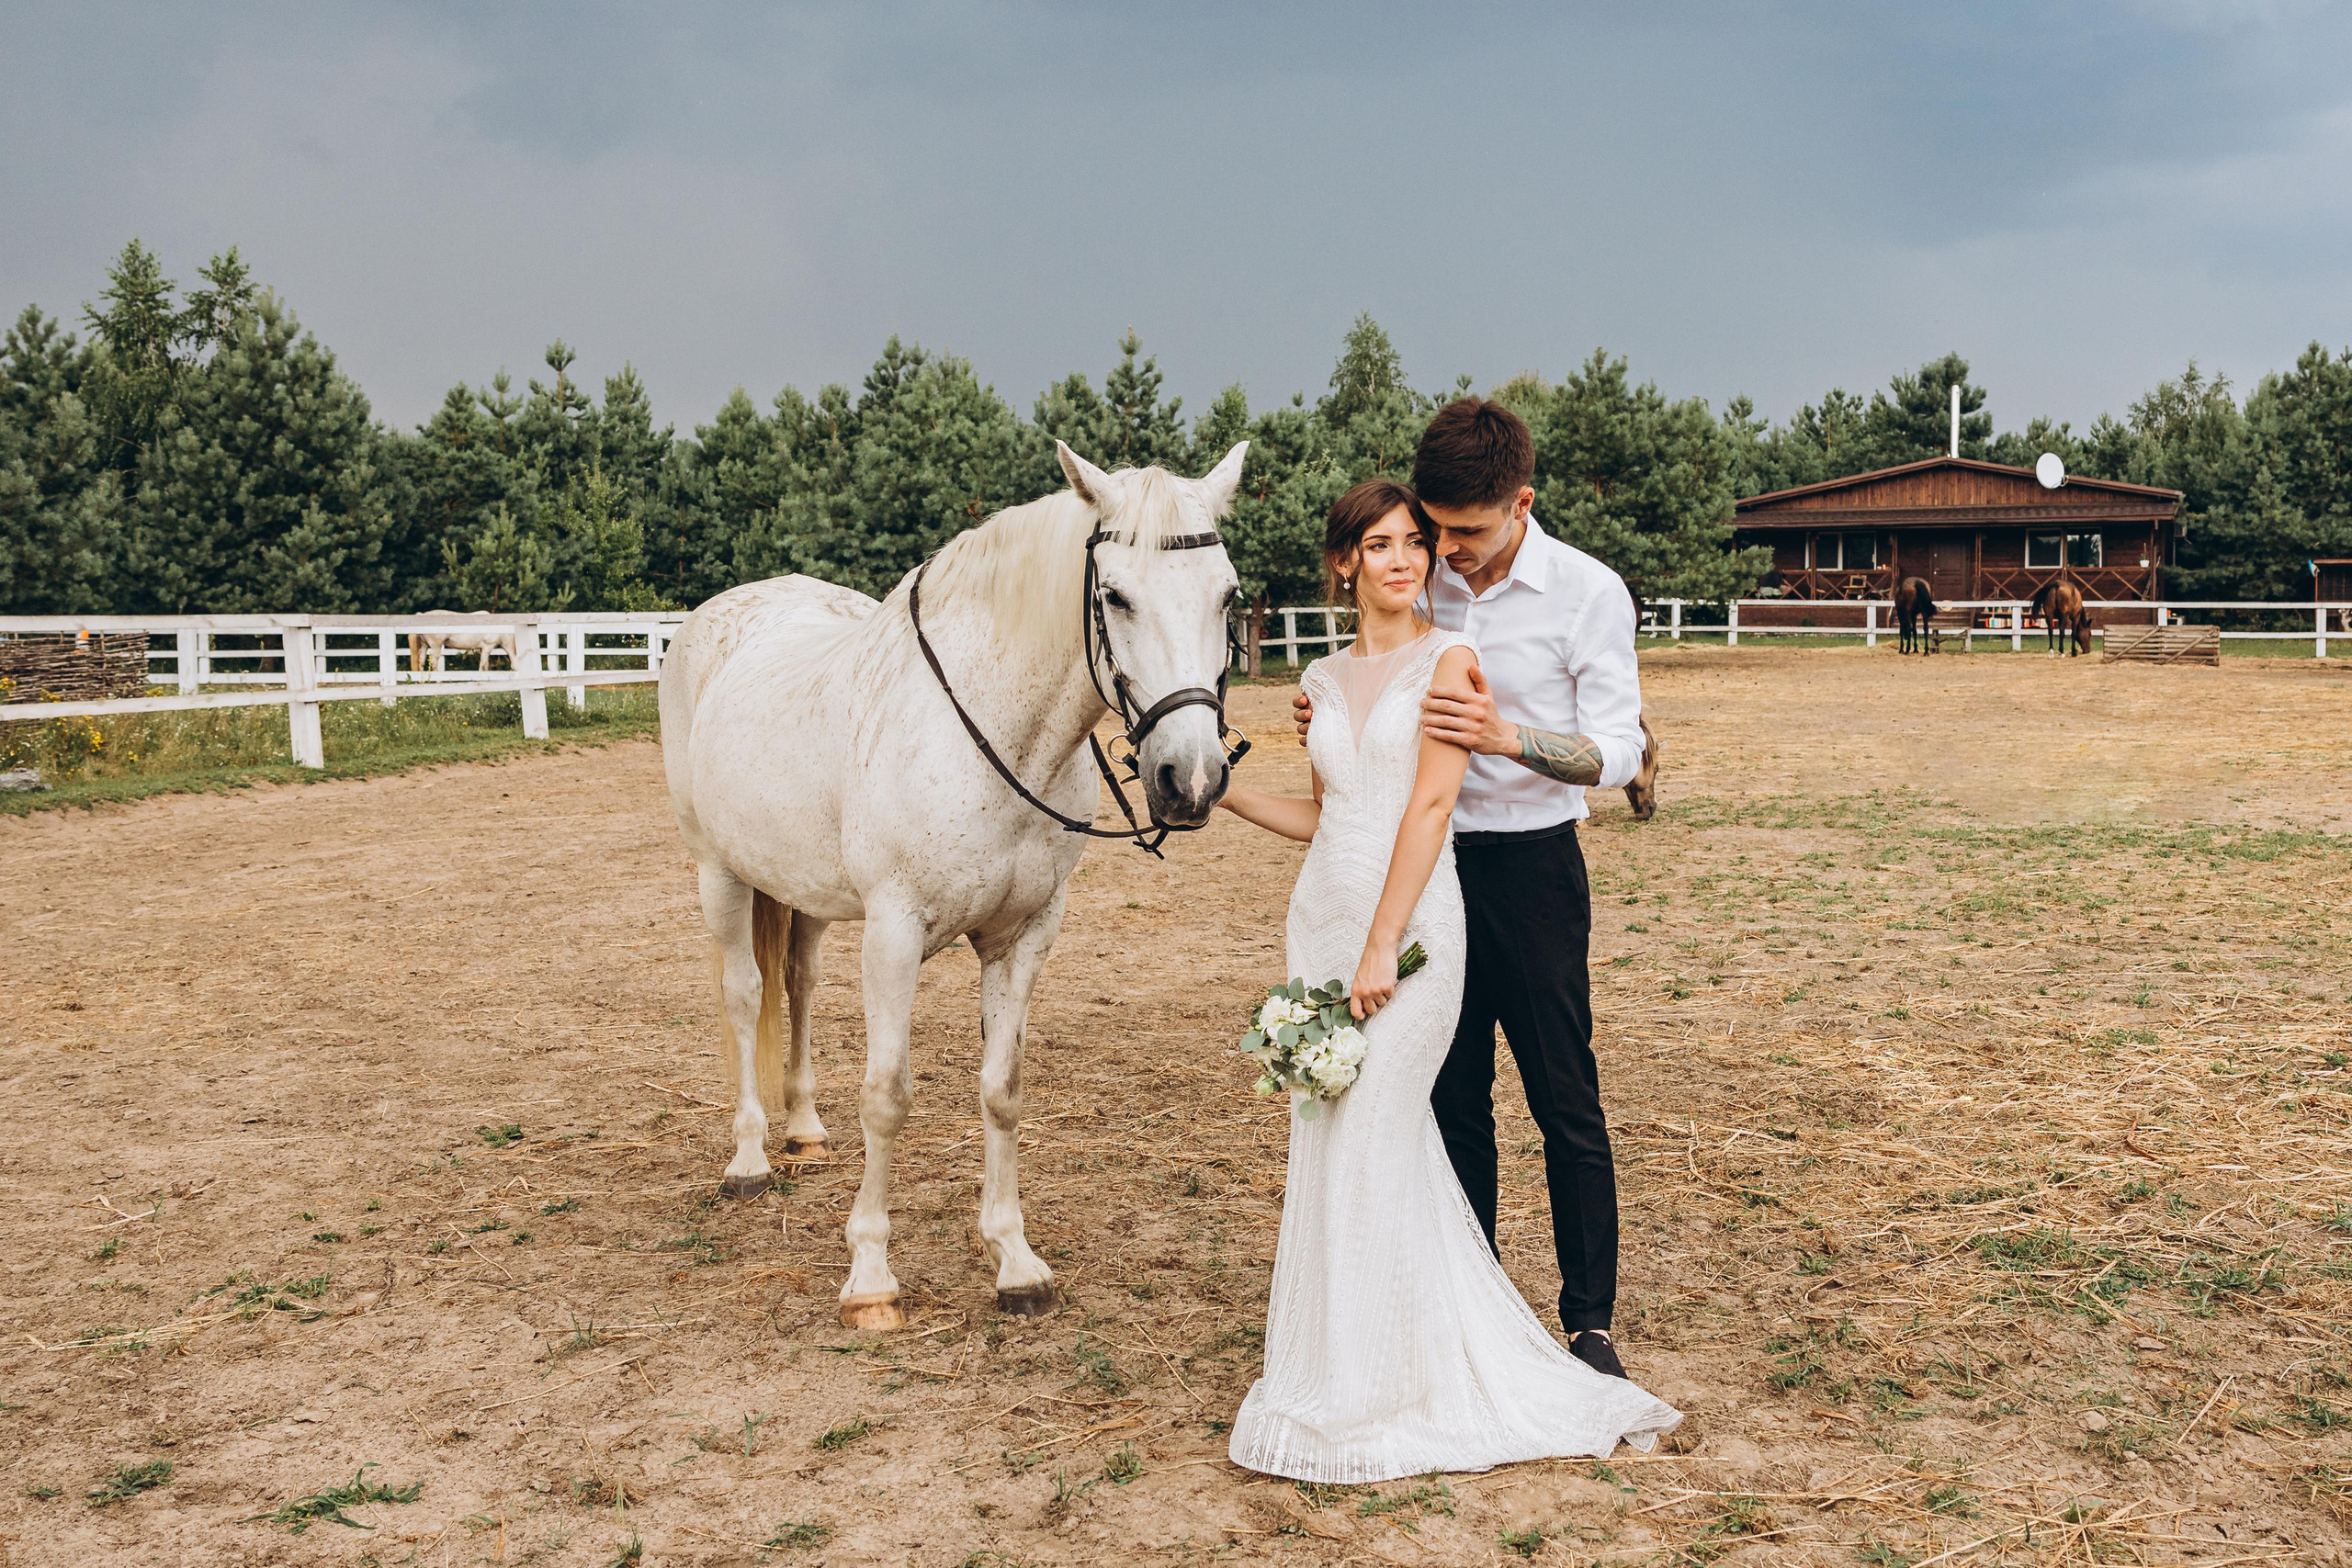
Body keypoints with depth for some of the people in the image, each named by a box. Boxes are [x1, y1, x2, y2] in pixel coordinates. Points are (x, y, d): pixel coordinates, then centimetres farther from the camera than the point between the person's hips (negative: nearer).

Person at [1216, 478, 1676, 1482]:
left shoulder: (1449, 661, -5)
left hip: (1410, 921, -6)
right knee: (1326, 1144, 8)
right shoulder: (1326, 680, 13)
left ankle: (1377, 1396, 8)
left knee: (1366, 1147, -7)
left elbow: (1429, 806, -13)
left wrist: (1383, 945, -18)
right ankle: (1342, 1370, 22)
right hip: (1321, 916, 6)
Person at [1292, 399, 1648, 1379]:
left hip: (1532, 866, -4)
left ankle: (1590, 1324, 12)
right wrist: (1333, 716, -4)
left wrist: (1507, 735, -31)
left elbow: (1616, 754, -14)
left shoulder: (1588, 593, -9)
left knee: (1566, 1105, 0)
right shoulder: (1421, 585, 6)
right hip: (1428, 860, 5)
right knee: (1453, 1103, 12)